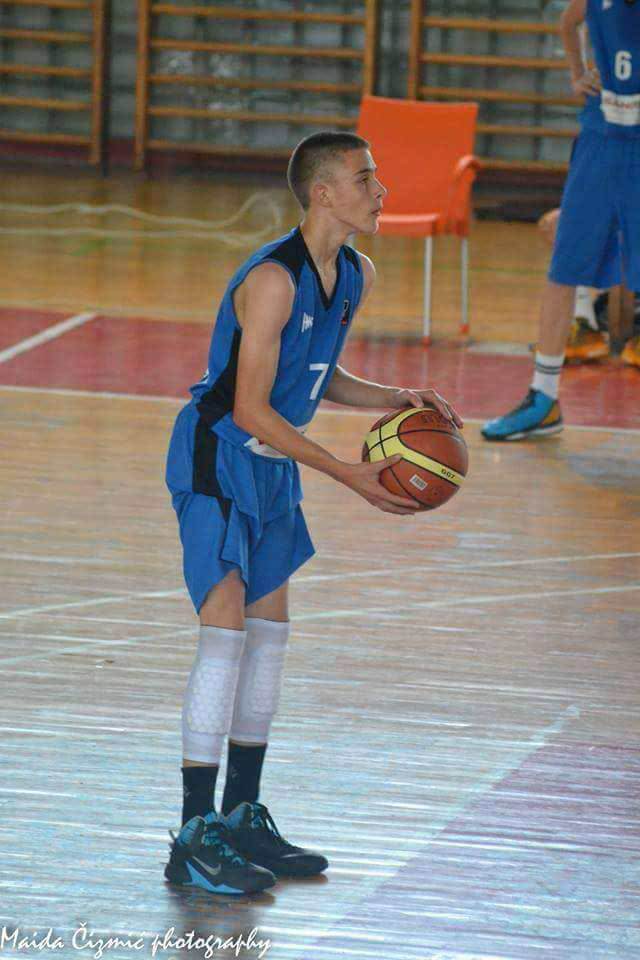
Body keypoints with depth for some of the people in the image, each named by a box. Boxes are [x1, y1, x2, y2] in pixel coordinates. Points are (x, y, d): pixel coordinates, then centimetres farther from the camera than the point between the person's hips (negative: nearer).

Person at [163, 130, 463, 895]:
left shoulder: (356, 276, 3)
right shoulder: (273, 280, -25)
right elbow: (250, 410, -24)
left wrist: (397, 399, 0)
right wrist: (351, 476, -25)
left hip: (272, 466, 9)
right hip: (216, 459, -9)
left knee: (269, 630, 13)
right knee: (226, 630, -15)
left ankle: (243, 818, 24)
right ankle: (194, 839, -14)